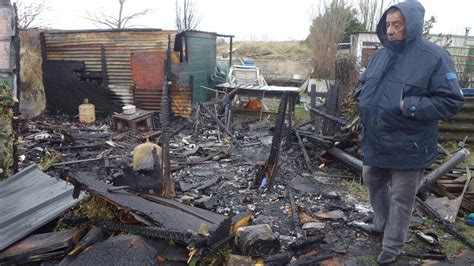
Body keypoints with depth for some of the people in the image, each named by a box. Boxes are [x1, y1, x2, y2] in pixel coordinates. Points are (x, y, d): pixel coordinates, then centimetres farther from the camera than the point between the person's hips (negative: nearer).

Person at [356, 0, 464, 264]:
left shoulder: (434, 57, -17)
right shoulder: (381, 54, 4)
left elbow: (453, 101, -17)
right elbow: (365, 84, 20)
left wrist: (409, 106, -26)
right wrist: (365, 97, -2)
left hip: (407, 146, -7)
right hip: (375, 141, 7)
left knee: (401, 198, 9)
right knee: (373, 182, 24)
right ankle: (382, 223, 49)